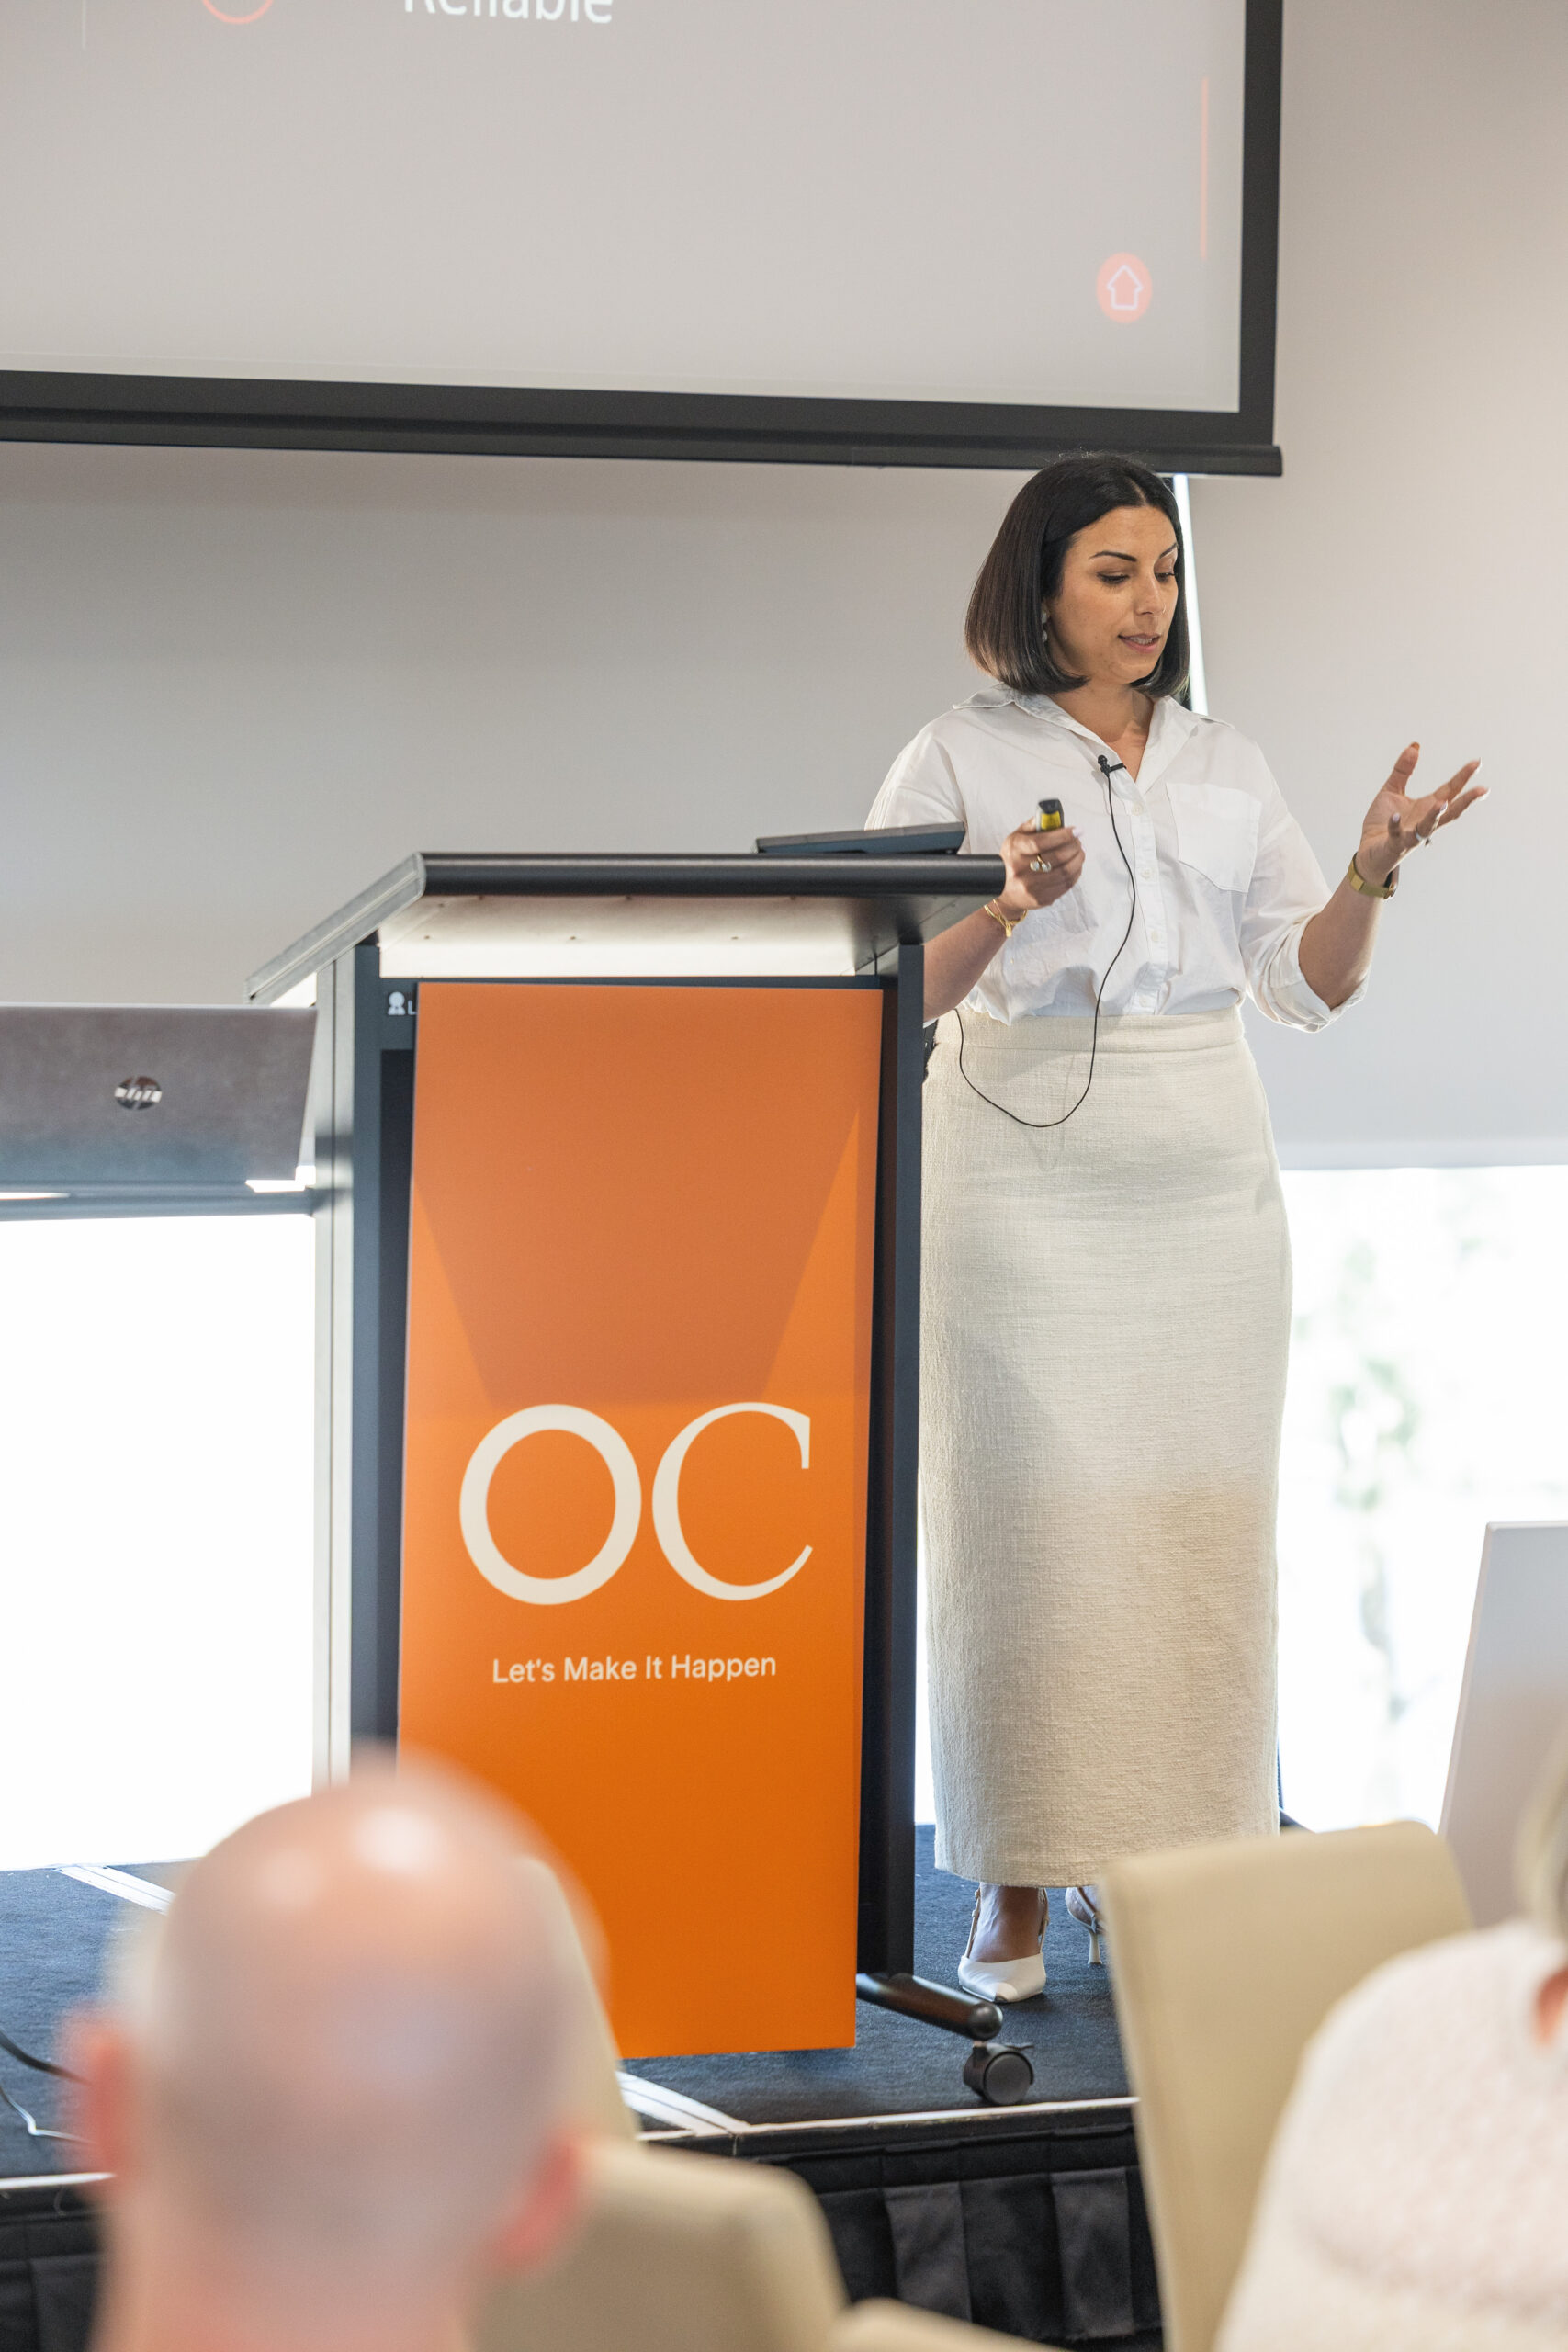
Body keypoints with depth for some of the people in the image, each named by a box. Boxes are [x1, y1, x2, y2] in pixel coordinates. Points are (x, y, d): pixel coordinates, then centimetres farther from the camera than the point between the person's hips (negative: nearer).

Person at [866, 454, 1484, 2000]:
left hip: (1203, 1178, 4)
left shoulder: (1227, 769, 13)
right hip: (1024, 1177, -3)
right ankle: (1015, 1890, 1)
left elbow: (1306, 985, 11)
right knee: (1023, 1520, -5)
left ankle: (1159, 1869, 9)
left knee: (1196, 1520, 1)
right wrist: (1009, 911, -18)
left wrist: (1371, 873, -6)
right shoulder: (960, 761, 2)